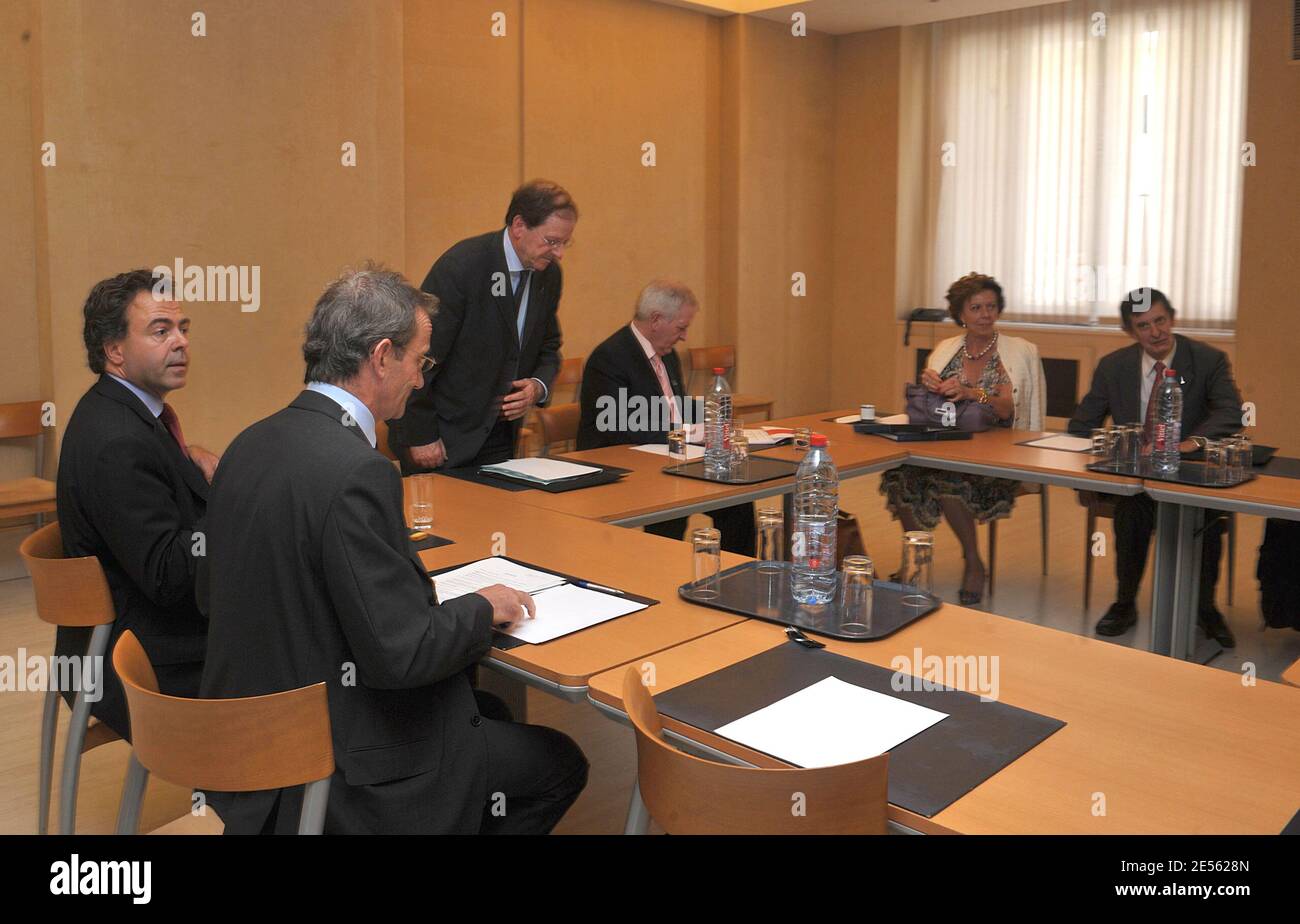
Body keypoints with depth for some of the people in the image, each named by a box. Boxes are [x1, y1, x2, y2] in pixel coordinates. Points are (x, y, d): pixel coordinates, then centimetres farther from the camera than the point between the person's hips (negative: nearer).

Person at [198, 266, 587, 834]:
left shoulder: (251, 444, 1)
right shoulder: (355, 472, -26)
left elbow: (213, 596, 12)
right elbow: (401, 653, -26)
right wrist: (483, 608, -6)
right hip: (332, 770, -9)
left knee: (489, 712, 25)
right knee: (559, 765, 7)